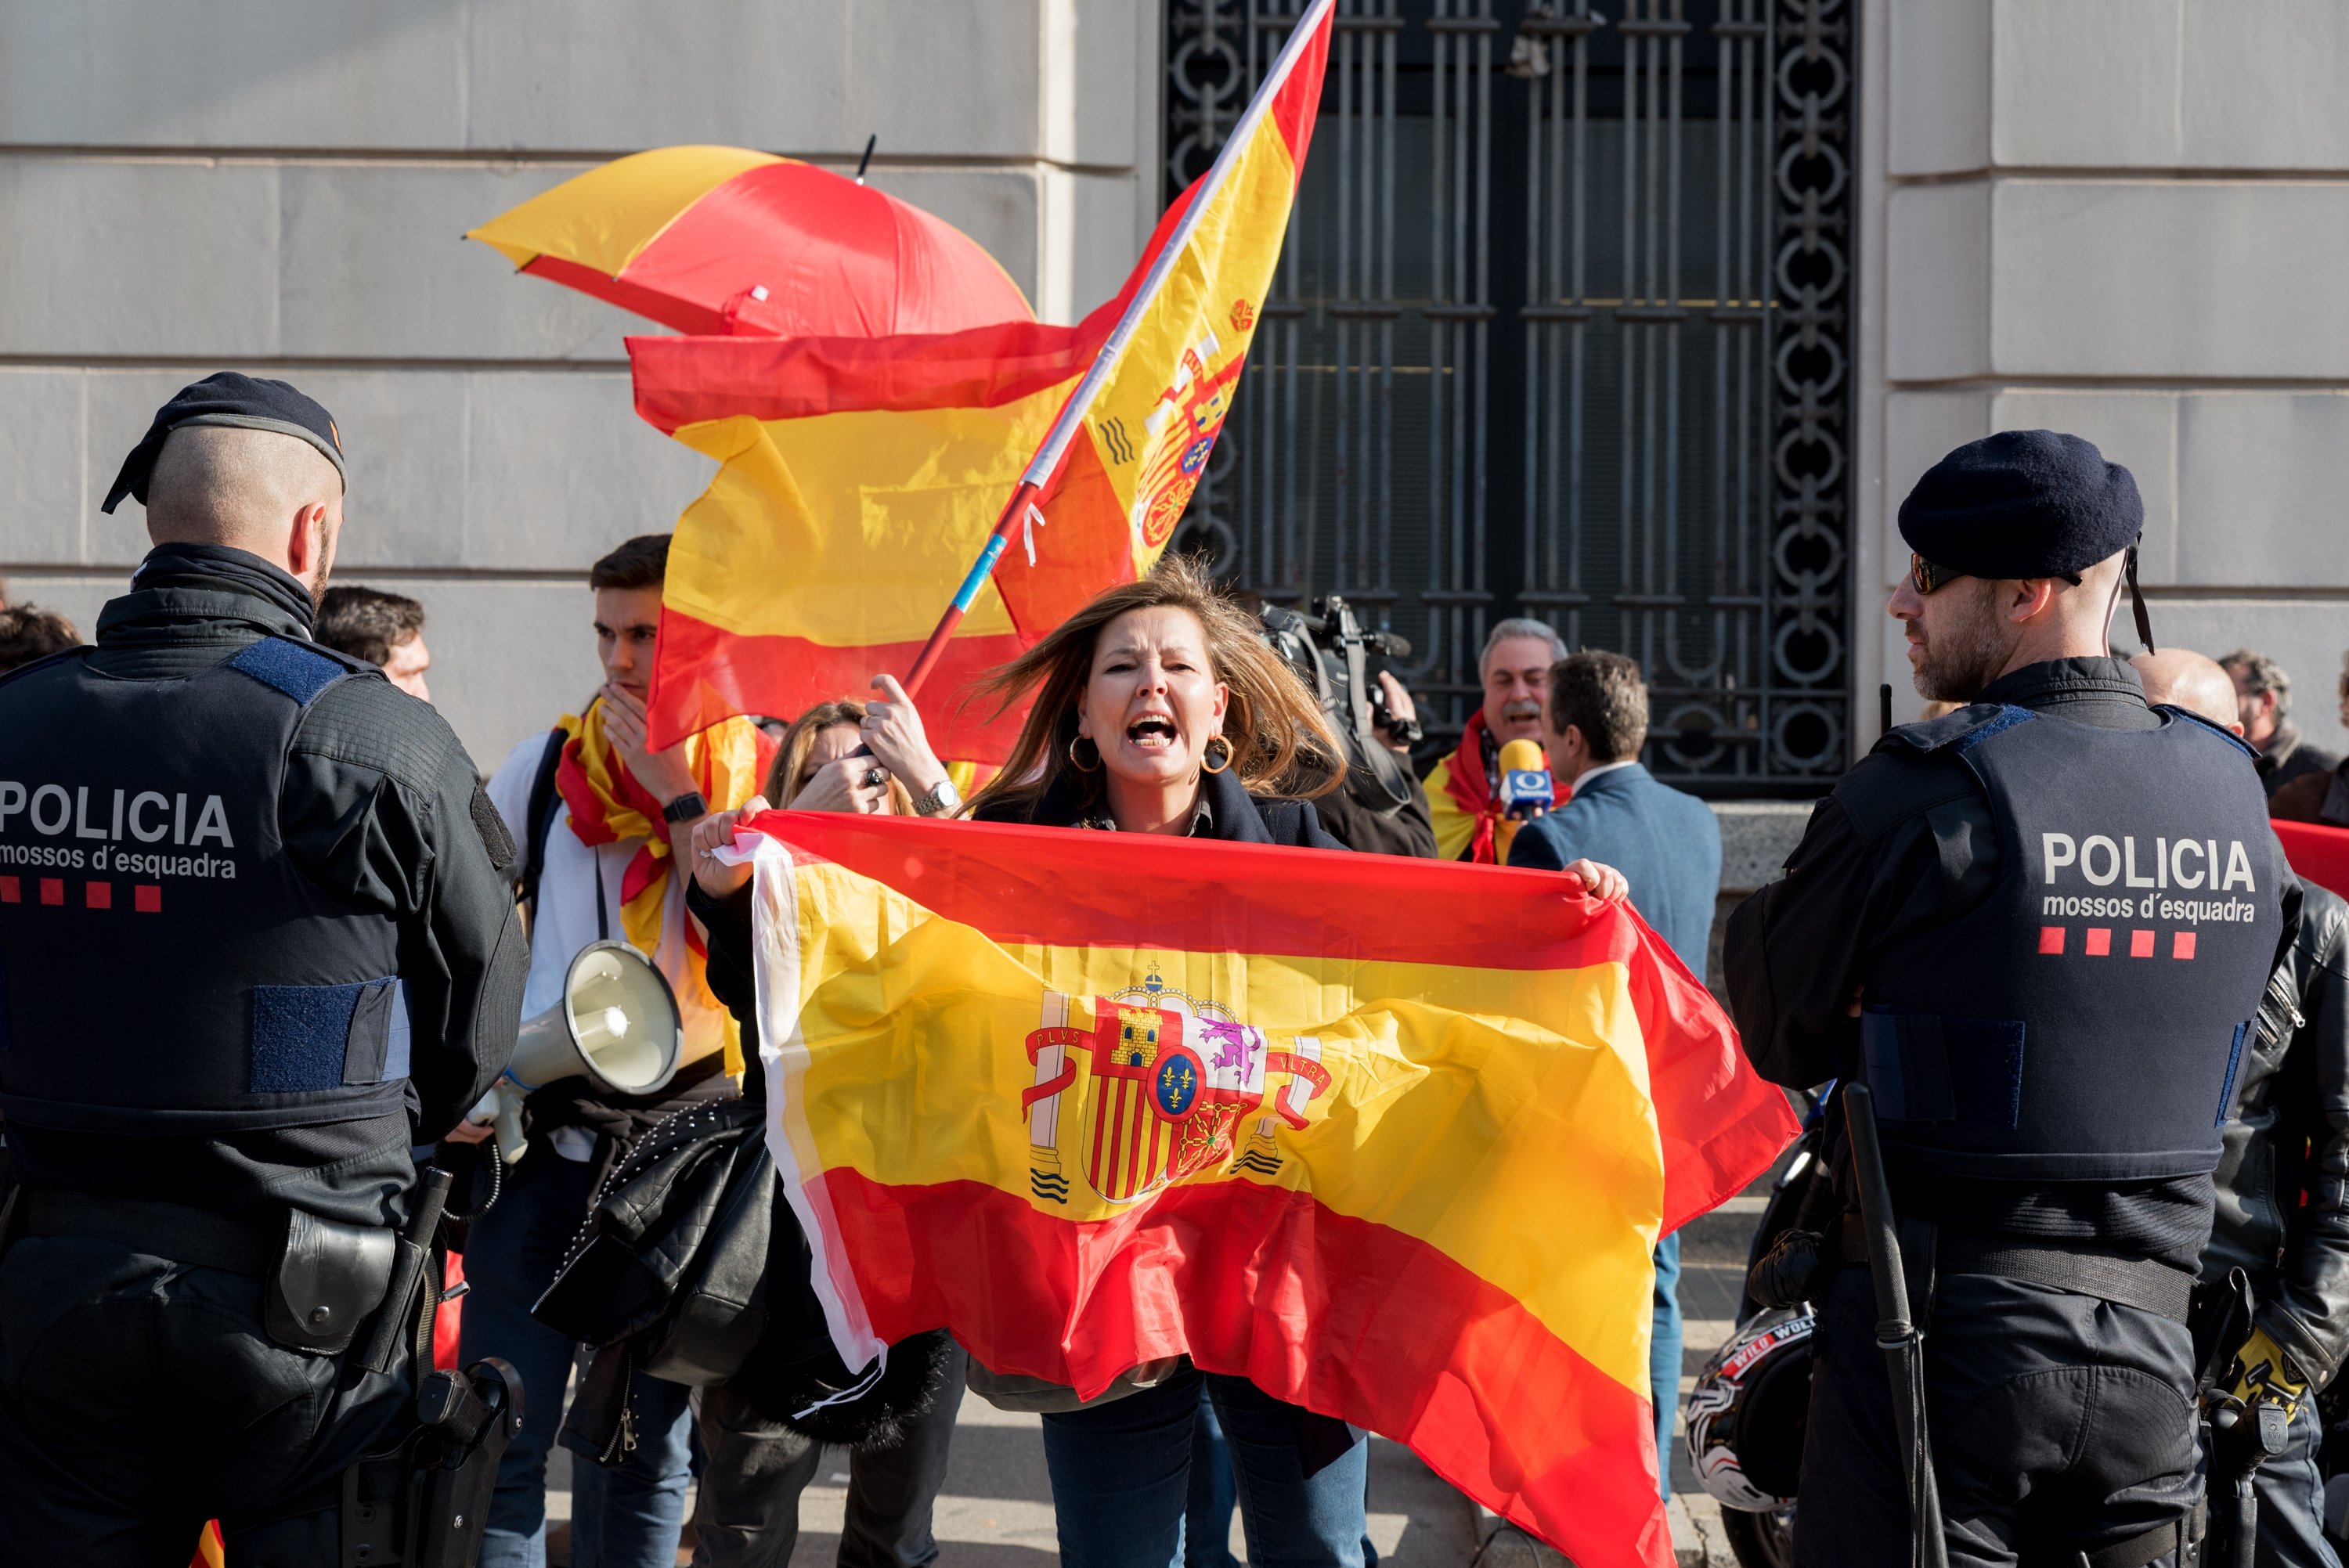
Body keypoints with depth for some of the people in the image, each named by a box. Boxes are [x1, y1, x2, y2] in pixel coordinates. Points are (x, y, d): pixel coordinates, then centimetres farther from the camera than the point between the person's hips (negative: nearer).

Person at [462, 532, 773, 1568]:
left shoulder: (766, 779, 1)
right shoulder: (547, 766, 6)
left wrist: (679, 795, -13)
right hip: (544, 1131, 1)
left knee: (649, 1444, 11)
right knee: (504, 1434, -5)